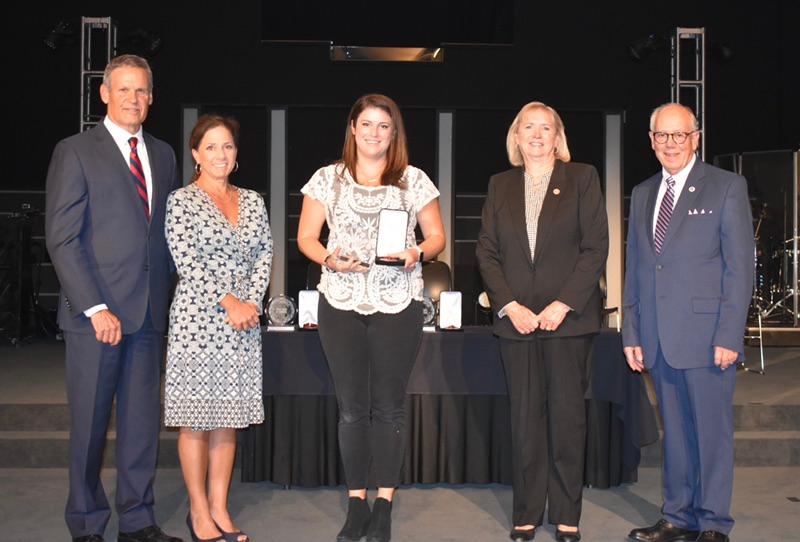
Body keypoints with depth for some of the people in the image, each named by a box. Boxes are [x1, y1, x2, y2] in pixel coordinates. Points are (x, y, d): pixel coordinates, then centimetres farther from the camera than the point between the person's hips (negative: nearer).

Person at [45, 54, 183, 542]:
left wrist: (166, 298, 6)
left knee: (143, 421, 9)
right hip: (97, 313, -4)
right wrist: (96, 308, -15)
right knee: (90, 424, 4)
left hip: (150, 313, 5)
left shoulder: (163, 155, 15)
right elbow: (62, 239, -8)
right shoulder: (75, 152, -1)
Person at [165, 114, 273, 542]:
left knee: (229, 416, 8)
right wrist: (229, 302, -15)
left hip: (242, 320, 5)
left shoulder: (252, 201, 13)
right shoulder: (182, 201, -3)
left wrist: (253, 301, -5)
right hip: (197, 318, -5)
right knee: (196, 419, 0)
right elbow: (186, 260, -11)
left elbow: (264, 254, 10)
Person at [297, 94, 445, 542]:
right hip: (342, 302, 1)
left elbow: (437, 237, 9)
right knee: (352, 405, 4)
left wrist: (418, 254, -12)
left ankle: (384, 506, 12)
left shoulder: (415, 180, 7)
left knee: (389, 405, 2)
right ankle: (357, 503, 14)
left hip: (398, 303, -1)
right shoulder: (328, 179, 8)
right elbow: (306, 237, 8)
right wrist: (330, 259, -12)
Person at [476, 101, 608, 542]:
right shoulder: (500, 186, 12)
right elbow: (486, 252, 8)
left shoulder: (582, 178, 5)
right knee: (524, 419, 5)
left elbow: (596, 247, -2)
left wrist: (563, 304, -10)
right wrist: (509, 306, -5)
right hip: (516, 319, 2)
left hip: (568, 317, -2)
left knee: (567, 417, 2)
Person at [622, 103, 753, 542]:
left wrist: (729, 336, -13)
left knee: (711, 432, 2)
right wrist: (631, 333, 10)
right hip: (658, 339, 5)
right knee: (674, 432, 12)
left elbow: (740, 267, -6)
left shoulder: (727, 187, -1)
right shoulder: (642, 194, 15)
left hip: (705, 336, -5)